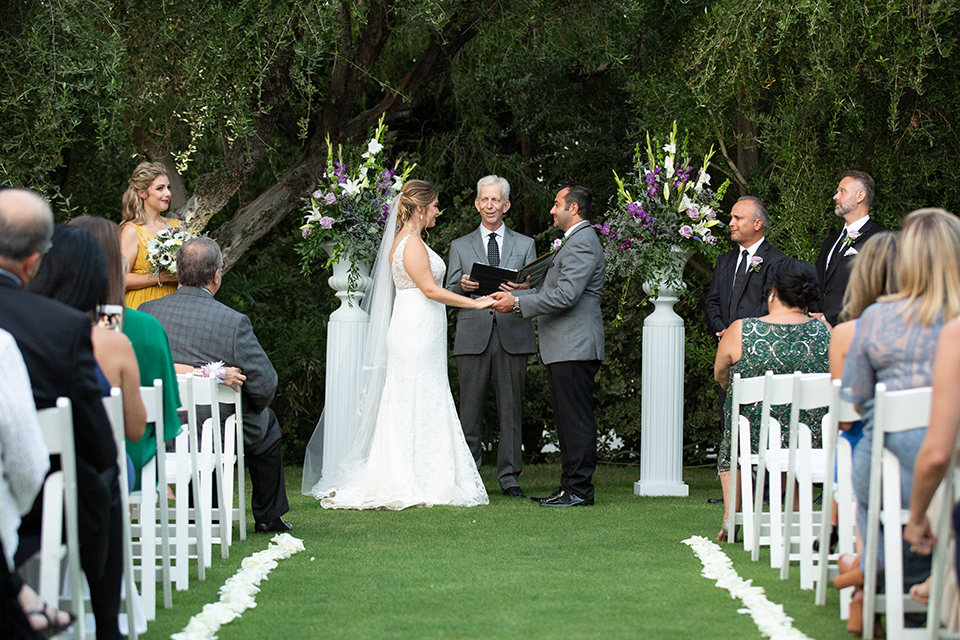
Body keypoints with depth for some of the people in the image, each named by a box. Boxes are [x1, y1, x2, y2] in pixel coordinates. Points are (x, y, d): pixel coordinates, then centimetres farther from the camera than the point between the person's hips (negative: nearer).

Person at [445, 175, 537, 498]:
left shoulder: (525, 245, 16)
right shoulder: (460, 247, 15)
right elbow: (448, 295, 11)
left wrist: (524, 288, -12)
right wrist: (463, 286, -11)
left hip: (513, 335, 0)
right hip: (473, 336, 0)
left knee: (511, 408, 0)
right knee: (470, 410, -2)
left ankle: (509, 475, 5)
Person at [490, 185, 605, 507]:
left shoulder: (582, 244, -14)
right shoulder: (575, 241, 21)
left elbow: (565, 296, -22)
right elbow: (557, 291, 22)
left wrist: (518, 304, -16)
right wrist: (516, 296, 13)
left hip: (574, 348, -11)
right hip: (566, 349, 11)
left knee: (576, 419, -9)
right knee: (569, 420, 12)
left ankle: (578, 490, -8)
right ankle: (571, 486, 15)